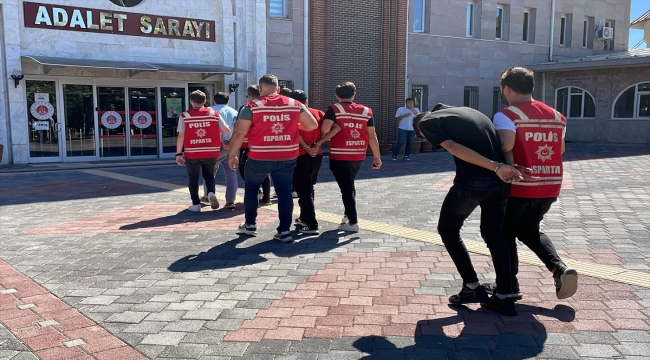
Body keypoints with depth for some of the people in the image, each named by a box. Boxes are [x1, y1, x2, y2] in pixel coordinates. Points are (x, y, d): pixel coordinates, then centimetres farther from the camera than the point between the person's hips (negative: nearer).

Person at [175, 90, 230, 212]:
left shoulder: (184, 116, -2)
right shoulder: (214, 114, 1)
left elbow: (181, 136, -5)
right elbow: (227, 131, 3)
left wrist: (178, 153, 1)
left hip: (192, 153, -1)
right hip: (211, 152, 1)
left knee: (193, 178, 12)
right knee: (209, 174, 20)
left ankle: (196, 204, 13)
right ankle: (211, 193, -4)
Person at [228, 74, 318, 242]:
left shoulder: (252, 107, -6)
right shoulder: (295, 104, 2)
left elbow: (239, 133, -8)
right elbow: (313, 125, 4)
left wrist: (232, 155, 3)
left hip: (259, 158, -2)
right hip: (287, 158, 2)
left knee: (251, 189, 20)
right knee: (284, 192, 9)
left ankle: (250, 225, 28)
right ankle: (284, 231, 9)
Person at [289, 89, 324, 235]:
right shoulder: (319, 113, 8)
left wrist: (307, 148, -14)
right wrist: (317, 145, -8)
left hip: (301, 156, -5)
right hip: (317, 156, 5)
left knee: (303, 190, -2)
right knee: (309, 188, 20)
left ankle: (311, 225, -5)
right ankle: (304, 218, 31)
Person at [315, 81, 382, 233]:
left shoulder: (334, 109, -6)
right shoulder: (366, 111, 4)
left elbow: (325, 129, -20)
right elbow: (372, 136, 3)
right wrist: (377, 157, 10)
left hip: (339, 156, -4)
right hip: (358, 156, 5)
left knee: (346, 188, 4)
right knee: (349, 185, 24)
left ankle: (353, 222, 5)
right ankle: (348, 215, 30)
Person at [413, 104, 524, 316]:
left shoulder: (426, 122, 9)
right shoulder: (470, 111, 28)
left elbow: (456, 149, -8)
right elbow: (501, 143, 17)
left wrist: (496, 167, -15)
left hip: (471, 183, -6)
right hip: (500, 182, 6)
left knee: (447, 230, 17)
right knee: (494, 235, 20)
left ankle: (473, 287, 19)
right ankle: (504, 298, 22)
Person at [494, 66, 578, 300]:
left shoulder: (507, 116, -10)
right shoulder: (556, 116, 10)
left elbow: (505, 147, -25)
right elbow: (560, 149, 14)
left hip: (519, 187, -6)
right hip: (550, 187, 6)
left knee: (505, 234, 14)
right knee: (529, 229, 26)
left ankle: (510, 285, 16)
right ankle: (560, 269, 8)